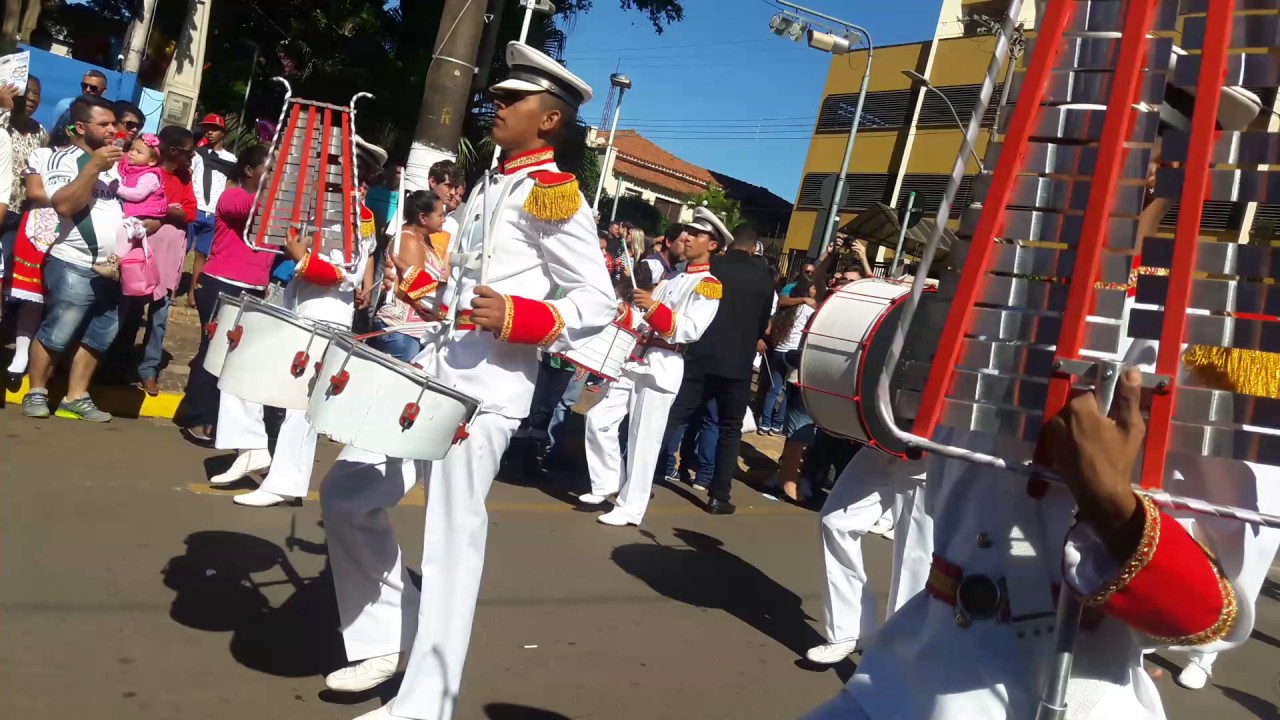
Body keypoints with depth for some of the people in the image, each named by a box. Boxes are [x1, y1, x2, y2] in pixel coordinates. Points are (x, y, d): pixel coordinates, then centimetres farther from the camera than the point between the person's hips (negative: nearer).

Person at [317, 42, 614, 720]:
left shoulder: (553, 194, -9)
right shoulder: (488, 185, 16)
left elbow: (598, 302, -13)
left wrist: (516, 318, -26)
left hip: (486, 391, -9)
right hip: (431, 375, 9)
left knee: (452, 540, -3)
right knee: (346, 495, 13)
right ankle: (385, 635, 26)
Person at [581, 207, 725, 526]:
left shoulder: (709, 285, -5)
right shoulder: (673, 279, 21)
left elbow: (692, 330, -18)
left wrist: (654, 308, -26)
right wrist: (627, 313, 0)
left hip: (662, 367, -8)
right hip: (635, 359, 8)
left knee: (643, 440, -2)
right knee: (599, 419, 7)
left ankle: (630, 508, 8)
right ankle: (607, 484, 22)